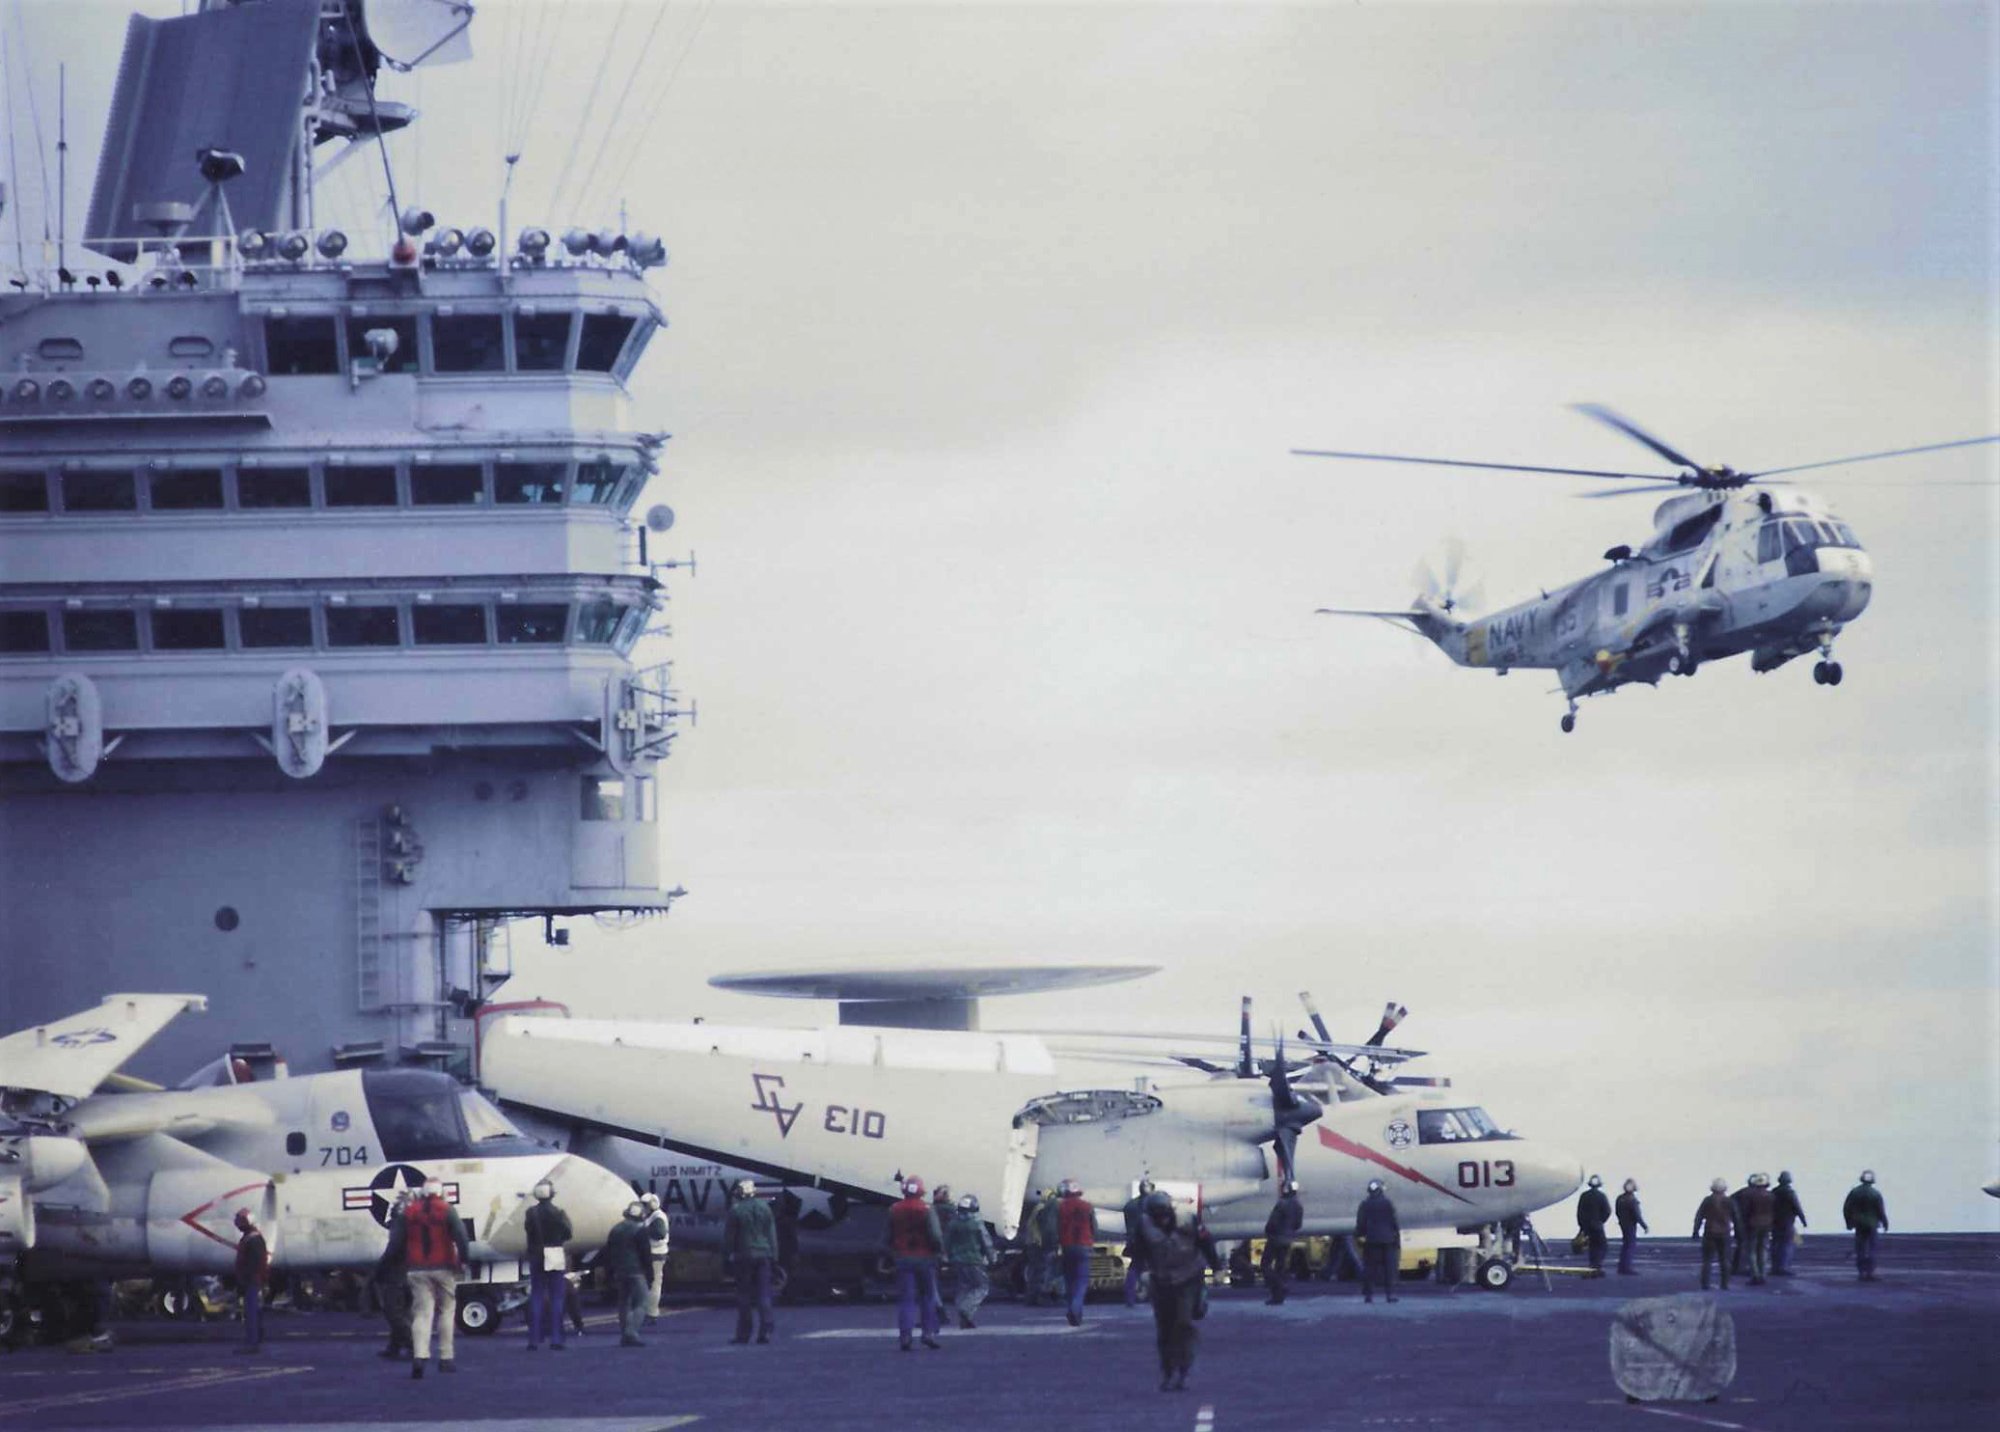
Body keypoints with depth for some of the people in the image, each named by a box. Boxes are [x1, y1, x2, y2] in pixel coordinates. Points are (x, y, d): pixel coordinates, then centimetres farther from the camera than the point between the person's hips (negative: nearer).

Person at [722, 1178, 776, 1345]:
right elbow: (772, 1234, 9)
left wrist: (726, 1257, 1)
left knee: (744, 1295, 3)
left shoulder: (736, 1211, -7)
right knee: (764, 1295, 4)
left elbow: (729, 1237, -5)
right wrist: (773, 1255, 13)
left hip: (744, 1256, -3)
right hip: (763, 1255, 3)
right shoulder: (765, 1208, 5)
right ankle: (765, 1332, -2)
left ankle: (743, 1334, 4)